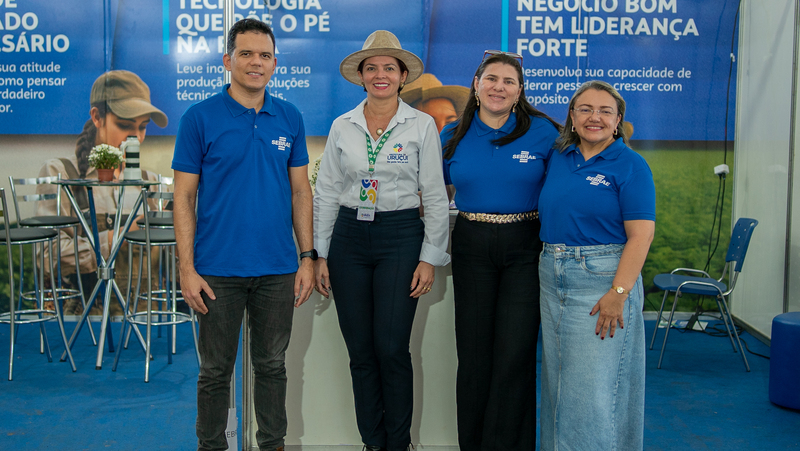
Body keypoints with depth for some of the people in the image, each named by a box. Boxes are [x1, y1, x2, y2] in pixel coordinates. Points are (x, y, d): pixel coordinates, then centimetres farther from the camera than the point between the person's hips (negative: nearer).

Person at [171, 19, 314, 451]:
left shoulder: (290, 118, 5)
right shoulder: (200, 117, -4)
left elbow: (300, 190, 9)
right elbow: (184, 197, -4)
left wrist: (307, 257, 3)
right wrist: (187, 269, -10)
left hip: (278, 269, 3)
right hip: (219, 269, -2)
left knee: (272, 365, 14)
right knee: (216, 369, 9)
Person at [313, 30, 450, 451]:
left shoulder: (422, 125, 0)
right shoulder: (342, 126, 7)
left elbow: (435, 196, 0)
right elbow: (326, 192, 8)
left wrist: (430, 258, -5)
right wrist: (319, 254, 3)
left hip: (400, 237, -3)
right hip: (349, 237, 3)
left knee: (391, 349, -5)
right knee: (360, 350, 6)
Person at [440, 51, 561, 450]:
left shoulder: (542, 131, -2)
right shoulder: (454, 136, 6)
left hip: (525, 248, -2)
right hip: (471, 249, 2)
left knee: (514, 354, -2)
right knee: (473, 352, 8)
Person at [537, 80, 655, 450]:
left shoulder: (630, 165, -6)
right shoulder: (557, 159, 10)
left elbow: (641, 235, -13)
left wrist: (618, 293, -19)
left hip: (602, 280, -6)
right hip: (552, 279, 6)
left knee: (592, 386, -3)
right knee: (557, 380, 13)